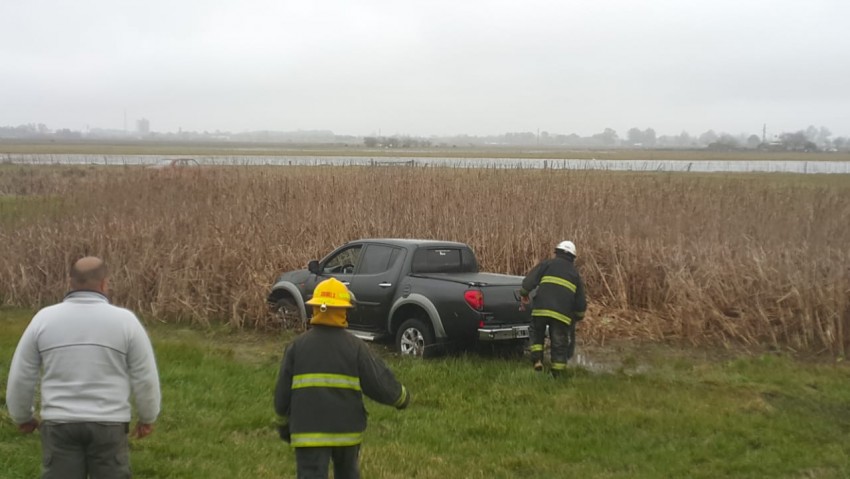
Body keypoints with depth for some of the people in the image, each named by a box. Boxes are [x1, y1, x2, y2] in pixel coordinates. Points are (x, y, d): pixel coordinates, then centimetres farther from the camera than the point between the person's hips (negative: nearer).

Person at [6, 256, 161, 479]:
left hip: (59, 424, 1)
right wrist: (148, 417, 13)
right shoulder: (125, 320, -7)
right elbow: (145, 377, -3)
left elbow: (21, 377, 3)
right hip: (108, 425, -1)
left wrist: (22, 416, 20)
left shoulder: (44, 319, -2)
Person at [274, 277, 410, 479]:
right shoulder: (355, 347, -5)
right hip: (347, 429, 1)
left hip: (309, 431, -1)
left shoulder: (297, 346, -2)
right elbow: (381, 385, -4)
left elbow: (282, 393, 2)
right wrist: (402, 397, 16)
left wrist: (286, 423, 18)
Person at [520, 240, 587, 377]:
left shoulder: (547, 264, 12)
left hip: (541, 310, -1)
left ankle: (537, 361, 3)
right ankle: (557, 374, 5)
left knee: (537, 336, 20)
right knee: (559, 345, 8)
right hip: (562, 314, 1)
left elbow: (529, 281, -1)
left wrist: (524, 294, 15)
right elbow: (581, 302, 21)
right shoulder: (575, 274, 21)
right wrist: (578, 317, 36)